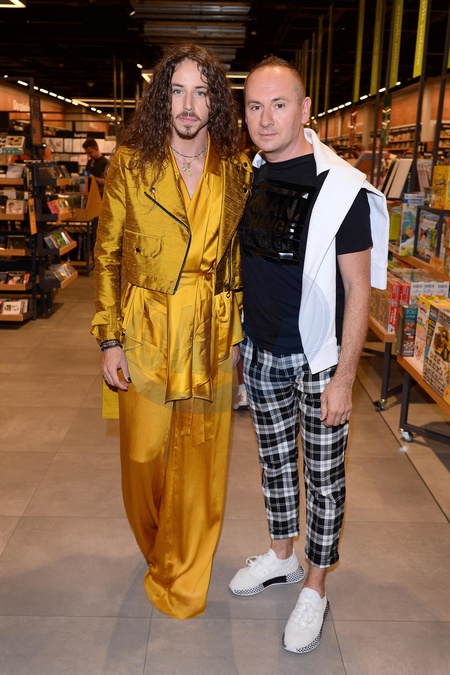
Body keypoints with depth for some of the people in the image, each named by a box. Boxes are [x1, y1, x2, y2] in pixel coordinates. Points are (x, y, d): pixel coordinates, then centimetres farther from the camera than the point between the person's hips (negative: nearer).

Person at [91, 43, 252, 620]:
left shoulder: (238, 172, 2)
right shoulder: (129, 165, -3)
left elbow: (242, 257, 9)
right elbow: (106, 256, -1)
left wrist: (241, 332, 7)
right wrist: (109, 340, -5)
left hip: (212, 340, 1)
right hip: (145, 337, -1)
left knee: (201, 458, 9)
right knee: (145, 453, 10)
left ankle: (181, 575, 32)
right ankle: (156, 548, 42)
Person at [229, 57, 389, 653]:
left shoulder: (341, 188, -16)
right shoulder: (248, 178, 2)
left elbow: (360, 290, -14)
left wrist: (343, 378, -15)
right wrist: (235, 342, 13)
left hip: (319, 361, -5)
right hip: (260, 352, 6)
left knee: (323, 476, 9)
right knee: (275, 462, 20)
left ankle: (316, 587, 29)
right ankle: (282, 557, 42)